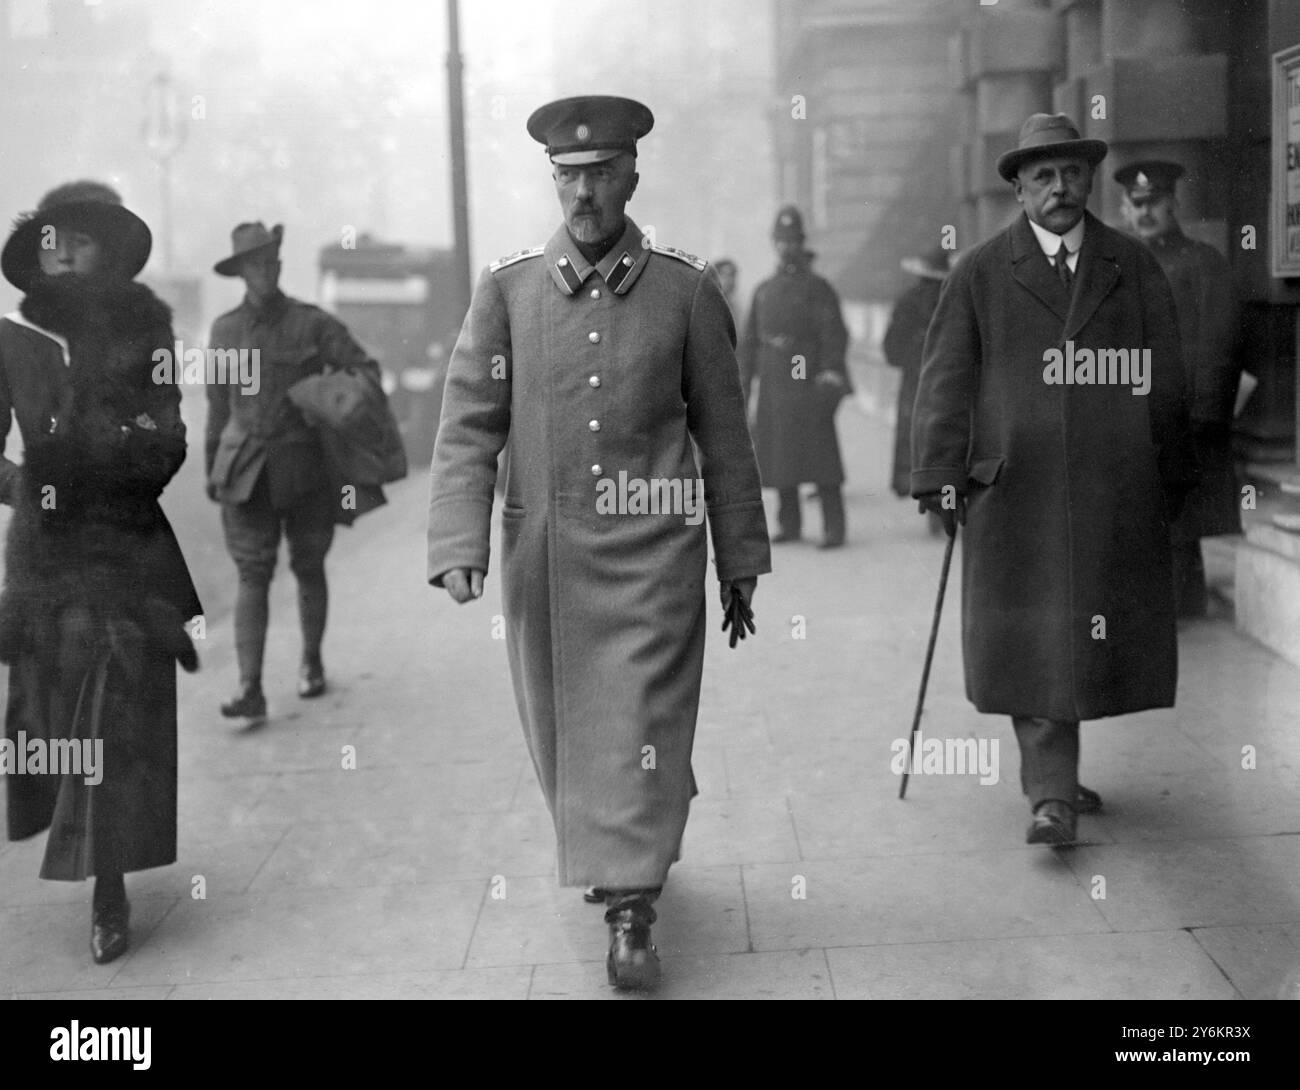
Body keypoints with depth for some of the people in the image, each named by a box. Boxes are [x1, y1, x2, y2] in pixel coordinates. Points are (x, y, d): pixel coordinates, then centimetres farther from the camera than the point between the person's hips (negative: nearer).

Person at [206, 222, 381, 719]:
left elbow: (365, 370, -7)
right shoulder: (225, 330, 5)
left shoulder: (314, 324, -4)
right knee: (252, 576, -7)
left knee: (308, 568, 12)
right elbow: (218, 403, 14)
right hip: (246, 472, 1)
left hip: (305, 467, -1)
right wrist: (213, 466, 16)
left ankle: (312, 661, 33)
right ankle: (250, 689, -10)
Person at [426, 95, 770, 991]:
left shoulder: (687, 289, -1)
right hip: (543, 555, 2)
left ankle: (630, 912, 9)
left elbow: (723, 434, 3)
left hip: (650, 555, -2)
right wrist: (458, 544, -14)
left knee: (638, 729, -3)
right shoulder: (507, 288, 1)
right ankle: (614, 849, 42)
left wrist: (740, 561, 6)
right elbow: (469, 425, -2)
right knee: (565, 731, 16)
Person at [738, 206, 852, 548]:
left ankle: (833, 527, -6)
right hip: (773, 384, 5)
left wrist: (830, 370, -19)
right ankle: (789, 524, 16)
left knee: (820, 451, -8)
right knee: (777, 453, 6)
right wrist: (743, 382, 12)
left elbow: (834, 334, -6)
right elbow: (749, 340, 18)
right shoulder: (763, 291, 17)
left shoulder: (818, 288, 3)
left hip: (808, 382, -5)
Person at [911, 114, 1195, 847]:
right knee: (1032, 640, -4)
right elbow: (946, 382, 3)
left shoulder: (1135, 267, 12)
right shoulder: (980, 274, 7)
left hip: (1116, 490, 2)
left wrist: (1172, 477, 10)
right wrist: (942, 478, -4)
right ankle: (1052, 796, -1)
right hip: (1013, 485, -2)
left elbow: (1167, 380, 12)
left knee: (1088, 636, 6)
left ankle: (1052, 774, 24)